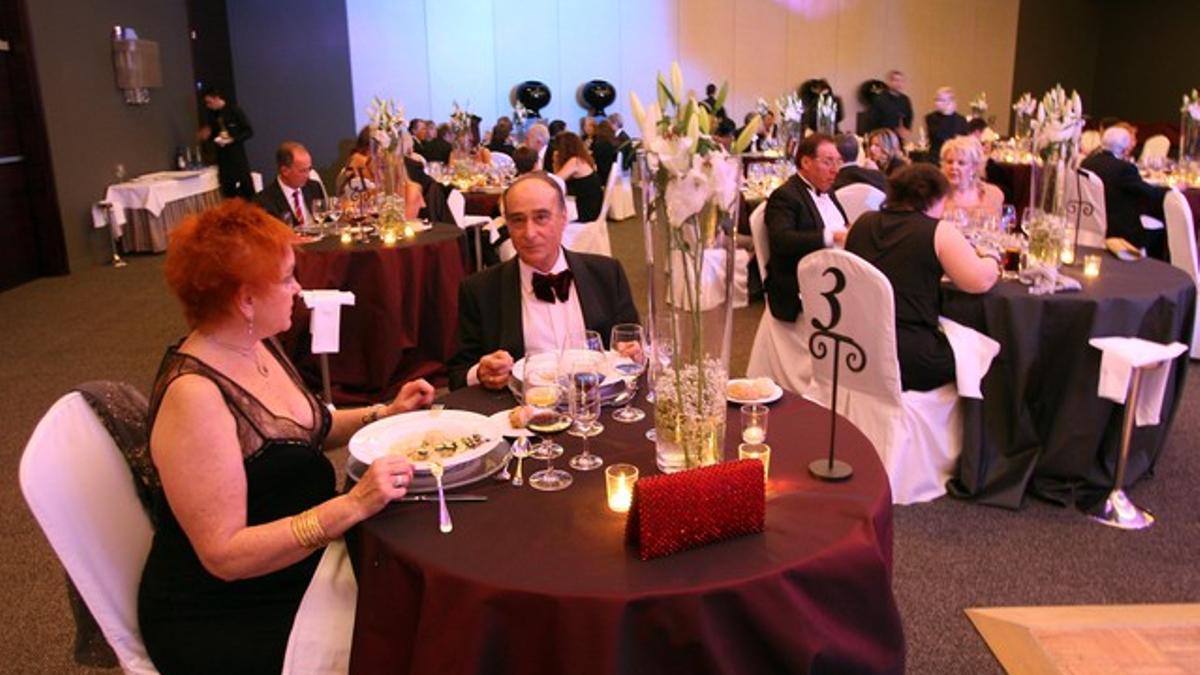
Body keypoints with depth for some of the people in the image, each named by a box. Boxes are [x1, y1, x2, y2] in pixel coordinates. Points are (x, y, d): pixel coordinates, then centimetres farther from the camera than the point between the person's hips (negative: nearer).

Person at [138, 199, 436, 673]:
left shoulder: (258, 345, 0)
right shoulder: (193, 393, -26)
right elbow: (224, 554, -26)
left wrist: (384, 414, 6)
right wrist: (351, 507, -33)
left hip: (295, 569, 8)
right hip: (222, 625, -8)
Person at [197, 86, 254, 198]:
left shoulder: (234, 111, -5)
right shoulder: (210, 115, 9)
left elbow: (249, 131, -7)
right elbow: (213, 135, 19)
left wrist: (232, 139, -16)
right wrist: (206, 136, -1)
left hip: (238, 157, -4)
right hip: (223, 159, 4)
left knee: (247, 190, -4)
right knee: (229, 194, 4)